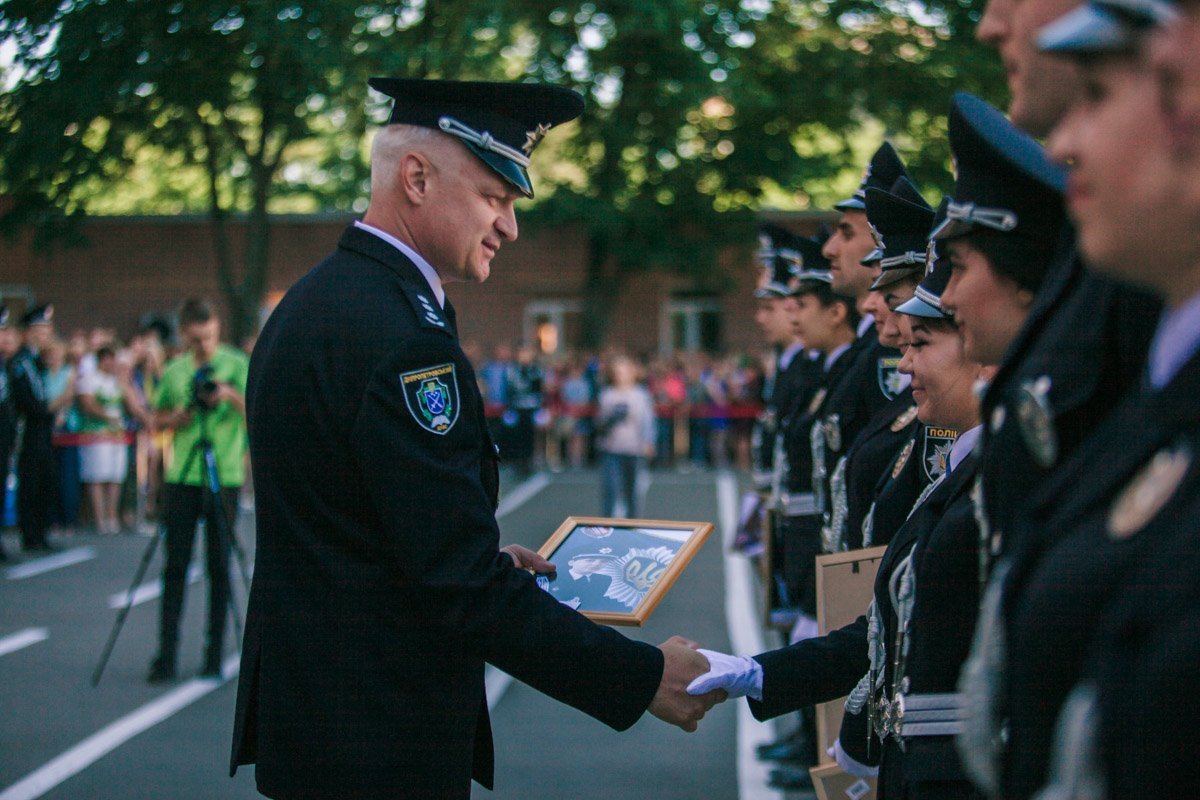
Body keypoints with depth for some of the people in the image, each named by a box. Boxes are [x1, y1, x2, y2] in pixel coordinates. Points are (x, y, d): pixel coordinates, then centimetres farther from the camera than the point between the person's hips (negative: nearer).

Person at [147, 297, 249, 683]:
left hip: (224, 475, -2)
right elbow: (157, 419, 15)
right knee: (175, 566, 1)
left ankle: (214, 656, 10)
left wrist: (232, 396, -23)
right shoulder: (174, 371, 9)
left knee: (219, 567, 2)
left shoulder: (236, 364, 0)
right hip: (182, 476, 3)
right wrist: (180, 415, -4)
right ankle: (166, 656, 5)